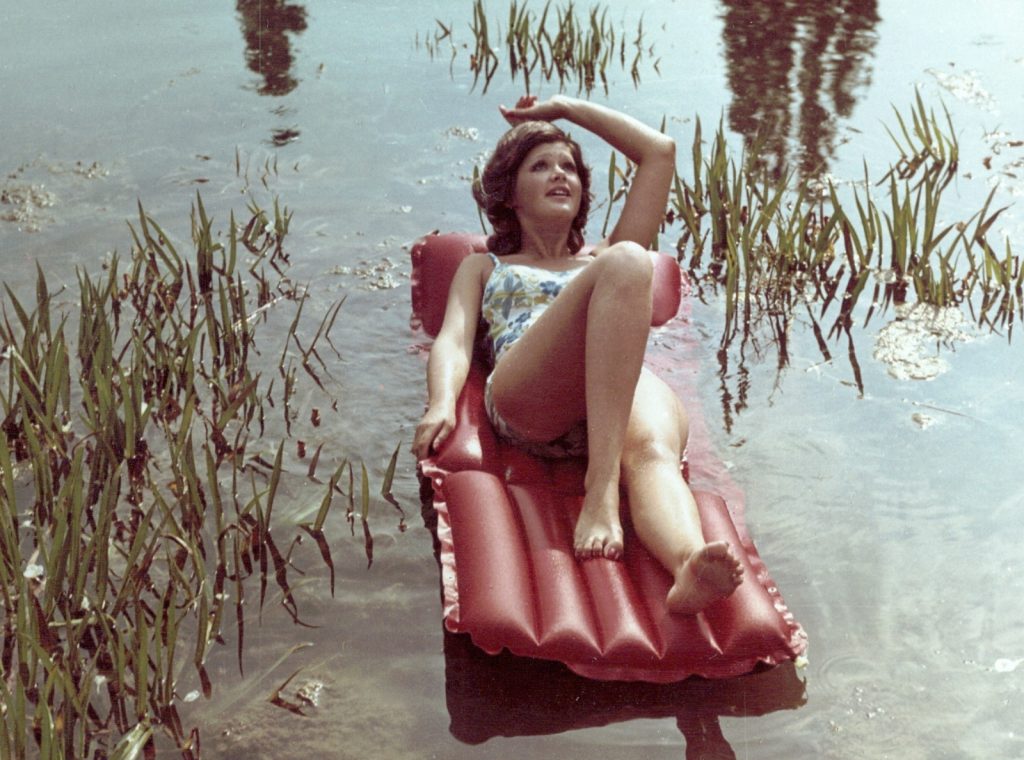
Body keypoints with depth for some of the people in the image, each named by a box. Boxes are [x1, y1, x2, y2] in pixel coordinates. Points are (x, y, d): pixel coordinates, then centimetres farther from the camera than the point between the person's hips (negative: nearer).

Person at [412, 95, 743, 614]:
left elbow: (659, 152, 39)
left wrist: (566, 108, 43)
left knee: (654, 449, -37)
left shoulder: (601, 258, 41)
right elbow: (453, 341, 16)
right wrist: (442, 404, -7)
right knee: (625, 262, -32)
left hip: (631, 384, 3)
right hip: (525, 400, -3)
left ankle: (690, 567, -71)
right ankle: (599, 490, -48)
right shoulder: (484, 266, 36)